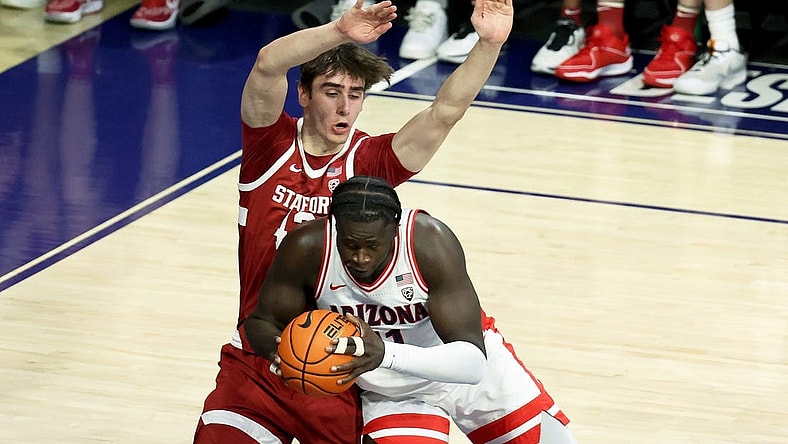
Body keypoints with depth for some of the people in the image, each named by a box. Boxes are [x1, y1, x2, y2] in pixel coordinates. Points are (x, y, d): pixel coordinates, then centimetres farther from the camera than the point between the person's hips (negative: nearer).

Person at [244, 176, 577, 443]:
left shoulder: (431, 243, -35)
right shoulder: (307, 249, -29)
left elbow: (472, 361, -37)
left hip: (469, 367, 0)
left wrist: (385, 354, -55)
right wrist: (280, 346, -38)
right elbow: (261, 322, -12)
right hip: (390, 392, 0)